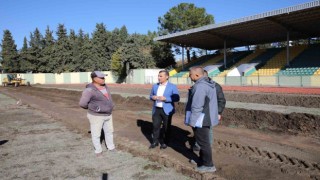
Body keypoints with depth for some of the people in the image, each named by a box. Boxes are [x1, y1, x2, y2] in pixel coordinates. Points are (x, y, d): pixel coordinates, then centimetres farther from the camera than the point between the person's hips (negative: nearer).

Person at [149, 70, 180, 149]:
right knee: (155, 126, 7)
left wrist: (165, 98, -23)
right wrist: (152, 97, -7)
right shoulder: (155, 86, 10)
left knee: (166, 127, 8)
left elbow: (177, 98, -12)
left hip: (167, 110, -4)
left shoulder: (172, 86, -6)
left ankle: (164, 142, 23)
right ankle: (155, 142, 22)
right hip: (156, 109, 4)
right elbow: (151, 95, 18)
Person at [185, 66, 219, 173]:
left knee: (203, 142, 3)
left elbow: (197, 106, -25)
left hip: (200, 119, -10)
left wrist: (192, 120, -17)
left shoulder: (200, 86, -24)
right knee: (203, 141, 21)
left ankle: (208, 165, 16)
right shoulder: (209, 83, 8)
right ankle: (202, 160, 36)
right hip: (206, 117, 10)